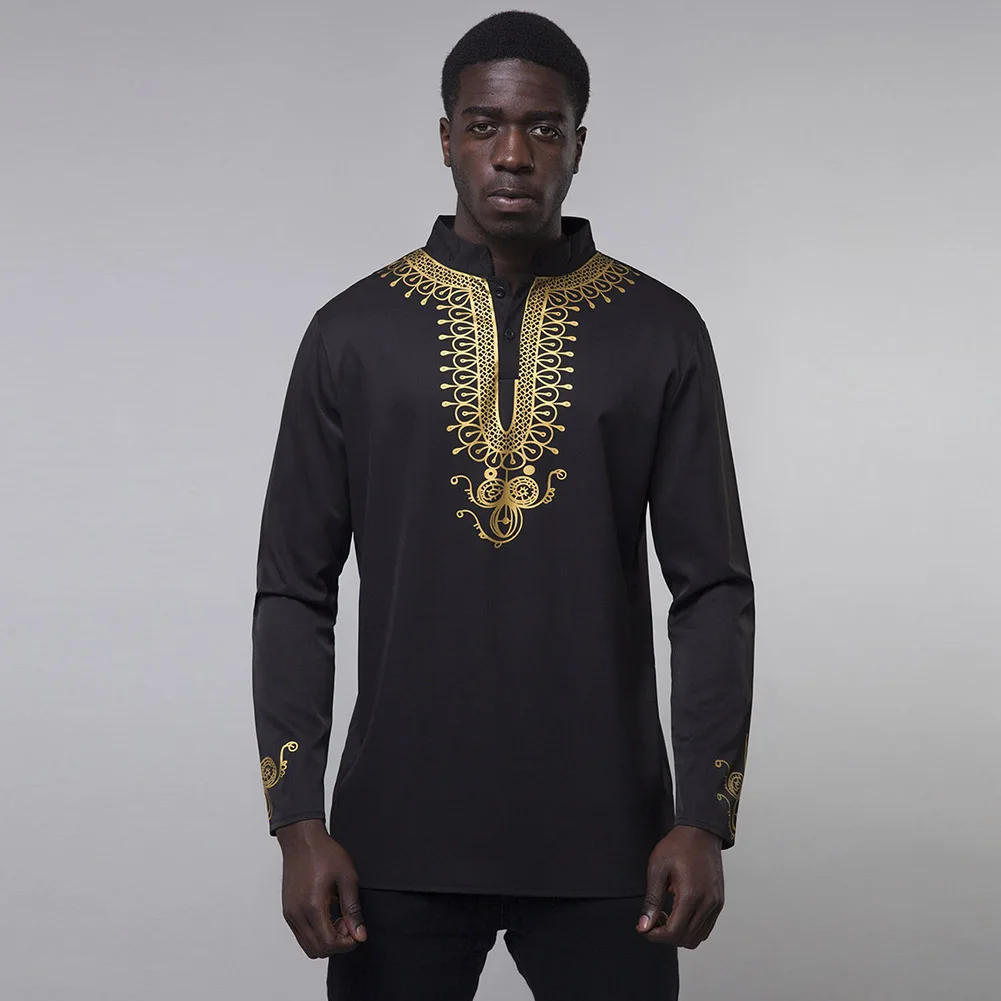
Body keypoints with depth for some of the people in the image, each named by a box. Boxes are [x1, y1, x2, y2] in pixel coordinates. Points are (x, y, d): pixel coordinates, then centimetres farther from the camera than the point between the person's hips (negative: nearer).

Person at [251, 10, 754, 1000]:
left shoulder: (660, 333, 2)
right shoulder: (354, 333, 2)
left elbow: (713, 589, 2)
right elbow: (295, 592, 3)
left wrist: (706, 820, -6)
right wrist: (298, 824, -5)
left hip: (601, 841, 0)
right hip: (399, 838, 0)